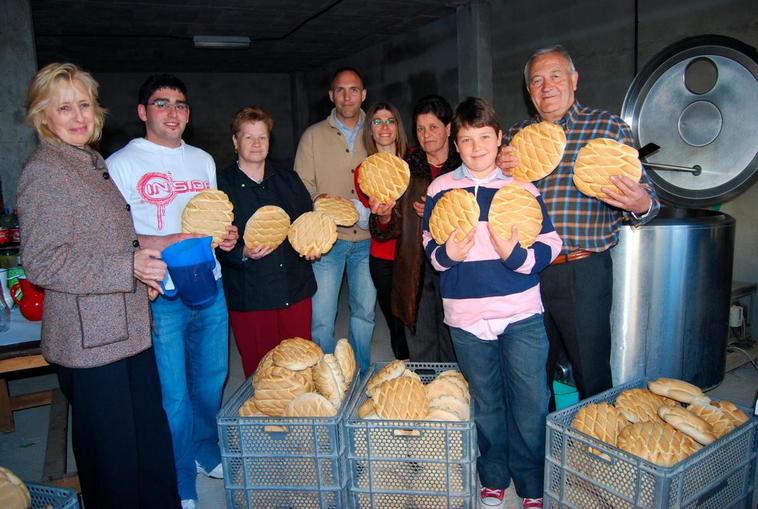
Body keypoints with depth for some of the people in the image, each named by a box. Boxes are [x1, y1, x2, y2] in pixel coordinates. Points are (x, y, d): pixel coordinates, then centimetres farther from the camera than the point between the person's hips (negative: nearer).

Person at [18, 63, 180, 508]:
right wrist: (127, 268, -21)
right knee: (112, 449, 6)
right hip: (89, 337, -8)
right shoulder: (43, 172, -12)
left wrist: (141, 269, 10)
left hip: (128, 326, 8)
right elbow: (42, 264, -17)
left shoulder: (93, 163, 14)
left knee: (151, 434, 18)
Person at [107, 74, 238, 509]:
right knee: (172, 395, 3)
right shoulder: (121, 164, -4)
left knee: (211, 380, 17)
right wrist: (168, 242, -22)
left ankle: (206, 452, 41)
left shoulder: (203, 160, 14)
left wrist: (224, 235, 0)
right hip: (161, 295, -5)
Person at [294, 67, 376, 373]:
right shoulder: (313, 135, 4)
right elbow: (301, 187, 1)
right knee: (320, 319, -2)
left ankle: (361, 378, 33)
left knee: (365, 313, 13)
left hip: (367, 239, 2)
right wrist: (320, 200, -20)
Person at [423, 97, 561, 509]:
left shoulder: (522, 186, 2)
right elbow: (429, 244, 7)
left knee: (530, 401, 4)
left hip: (521, 312, 0)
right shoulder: (441, 188, 3)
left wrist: (515, 254, -19)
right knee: (485, 402, 15)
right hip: (466, 315, 1)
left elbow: (549, 245, 0)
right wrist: (446, 254, -15)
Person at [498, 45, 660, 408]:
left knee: (592, 375, 7)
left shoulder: (608, 127, 1)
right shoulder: (517, 134, 11)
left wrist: (640, 206, -24)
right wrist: (501, 171, -7)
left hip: (583, 272, -3)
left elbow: (643, 195, 0)